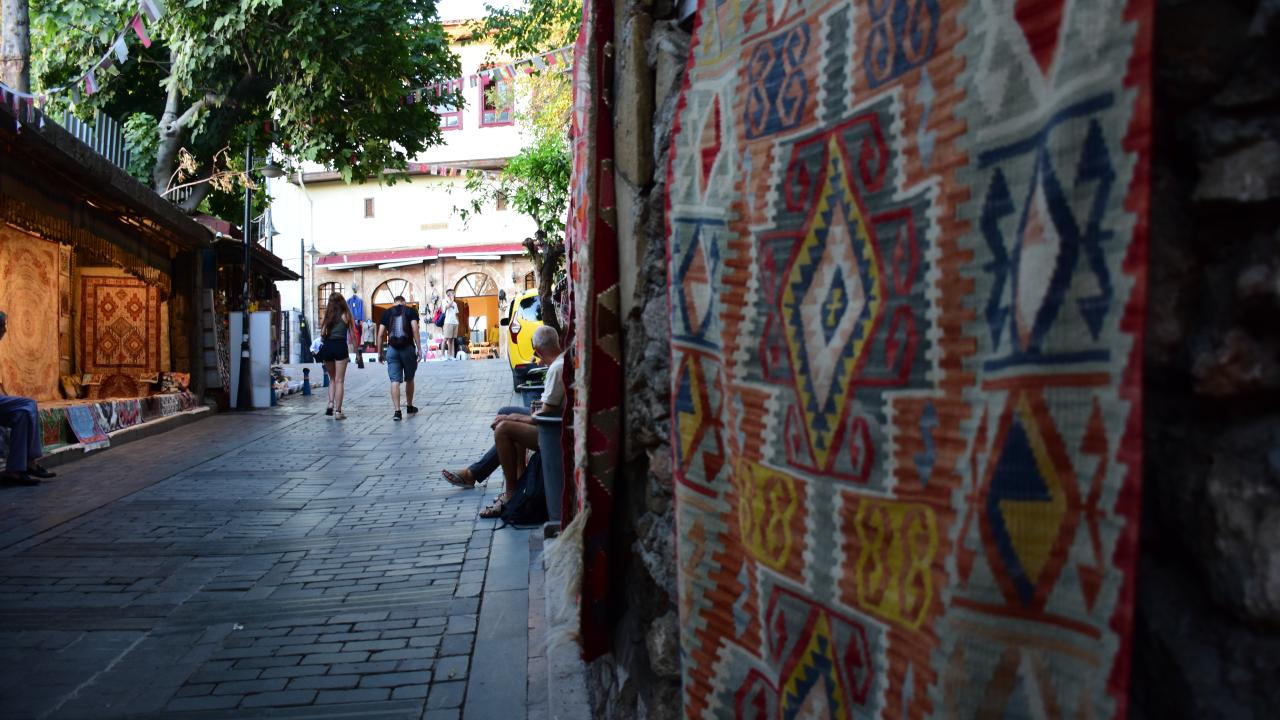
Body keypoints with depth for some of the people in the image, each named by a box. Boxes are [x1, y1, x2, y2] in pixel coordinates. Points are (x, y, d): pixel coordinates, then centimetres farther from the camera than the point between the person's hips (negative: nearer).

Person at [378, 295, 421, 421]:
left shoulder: (387, 313, 9)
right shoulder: (411, 311, 4)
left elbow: (380, 334, 5)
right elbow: (415, 329, -9)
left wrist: (380, 352, 11)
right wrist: (419, 348, -8)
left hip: (392, 349, 1)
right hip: (408, 348, 0)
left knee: (395, 381, -2)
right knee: (409, 379, 16)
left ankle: (397, 410, -12)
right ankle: (409, 406, 30)